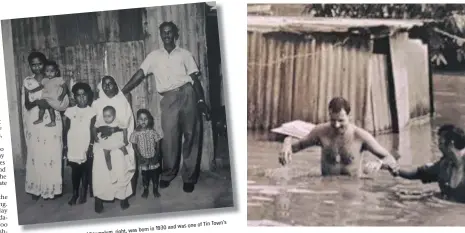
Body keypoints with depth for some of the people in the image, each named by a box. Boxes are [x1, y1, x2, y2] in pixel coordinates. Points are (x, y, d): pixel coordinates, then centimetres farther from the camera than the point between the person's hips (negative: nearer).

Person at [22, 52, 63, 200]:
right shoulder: (28, 81, 4)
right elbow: (26, 105, -3)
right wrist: (37, 102, -22)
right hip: (35, 123, 1)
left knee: (52, 155, 1)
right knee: (36, 156, 4)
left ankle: (52, 187, 13)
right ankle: (36, 188, 16)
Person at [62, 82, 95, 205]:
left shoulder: (92, 112, -3)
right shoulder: (70, 111, 0)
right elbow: (66, 129, 3)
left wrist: (91, 146, -9)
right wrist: (65, 146, 1)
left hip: (86, 147, -1)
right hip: (73, 147, 1)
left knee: (85, 171, 8)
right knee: (75, 171, 9)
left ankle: (83, 193, 23)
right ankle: (74, 194, 22)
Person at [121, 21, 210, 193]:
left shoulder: (185, 54, 12)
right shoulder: (154, 56, 15)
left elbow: (195, 78, 9)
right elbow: (140, 74, 8)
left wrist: (201, 100, -1)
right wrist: (122, 92, -2)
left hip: (187, 95, -1)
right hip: (168, 99, 1)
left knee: (191, 136, -1)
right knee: (169, 137, -3)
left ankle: (189, 177, 7)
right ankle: (167, 174, 14)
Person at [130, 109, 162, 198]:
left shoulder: (153, 132, -9)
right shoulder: (136, 133, -10)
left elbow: (158, 145, -3)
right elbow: (134, 146, -6)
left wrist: (156, 157, -11)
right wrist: (140, 157, -13)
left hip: (153, 159, 0)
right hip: (143, 159, 0)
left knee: (155, 175, 10)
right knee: (145, 175, 12)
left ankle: (155, 190, 30)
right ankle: (145, 190, 31)